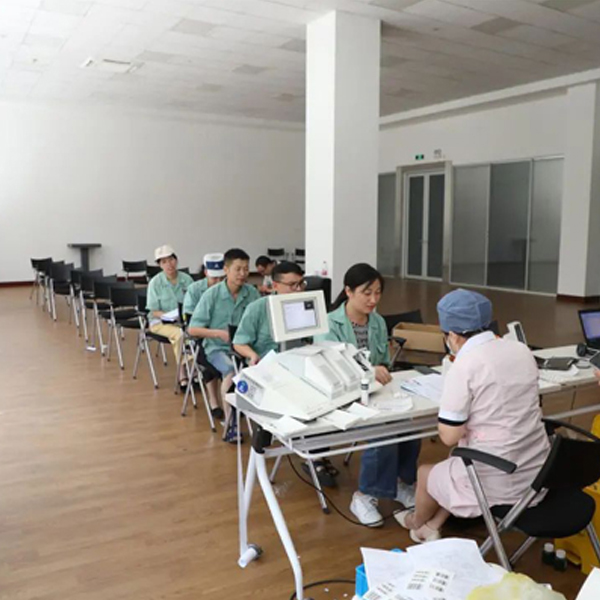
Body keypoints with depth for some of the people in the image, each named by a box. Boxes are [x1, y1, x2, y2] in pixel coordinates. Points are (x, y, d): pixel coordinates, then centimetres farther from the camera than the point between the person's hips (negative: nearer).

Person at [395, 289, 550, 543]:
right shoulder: (522, 350, 2)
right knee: (455, 464, 32)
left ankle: (417, 522, 50)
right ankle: (431, 527, 40)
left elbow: (449, 437, -15)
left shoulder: (463, 366, -19)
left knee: (425, 473, 23)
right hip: (537, 475, 7)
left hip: (496, 485, -7)